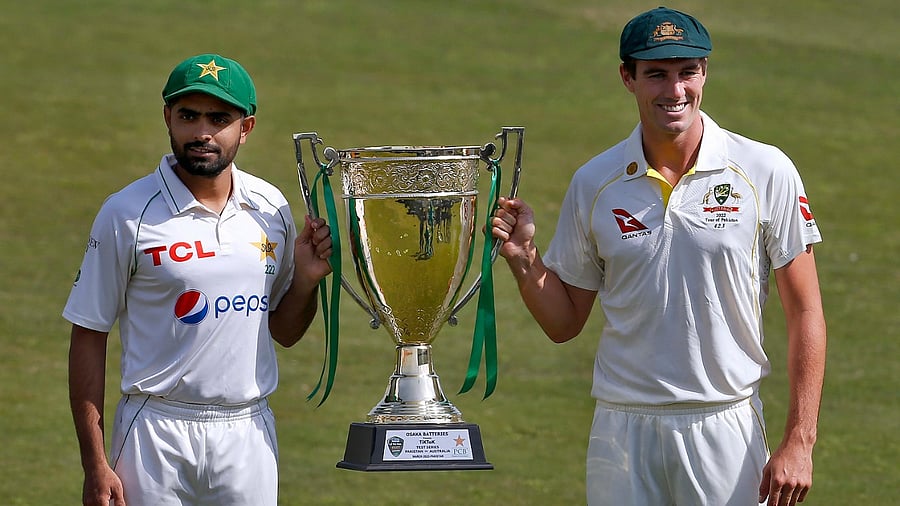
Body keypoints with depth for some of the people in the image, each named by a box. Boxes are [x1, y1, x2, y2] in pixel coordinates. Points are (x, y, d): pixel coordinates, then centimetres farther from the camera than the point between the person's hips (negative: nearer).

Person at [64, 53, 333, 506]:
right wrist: (95, 464, -9)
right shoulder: (127, 213, -6)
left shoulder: (270, 209, 7)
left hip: (249, 431, 4)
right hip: (157, 434, -3)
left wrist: (307, 279, -4)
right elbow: (89, 336, -4)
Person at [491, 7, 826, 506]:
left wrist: (799, 442, -7)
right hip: (623, 431, 2)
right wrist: (524, 259, -8)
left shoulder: (765, 172, -3)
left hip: (726, 428, -2)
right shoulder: (594, 183, 5)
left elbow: (805, 313, -1)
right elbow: (563, 323, 11)